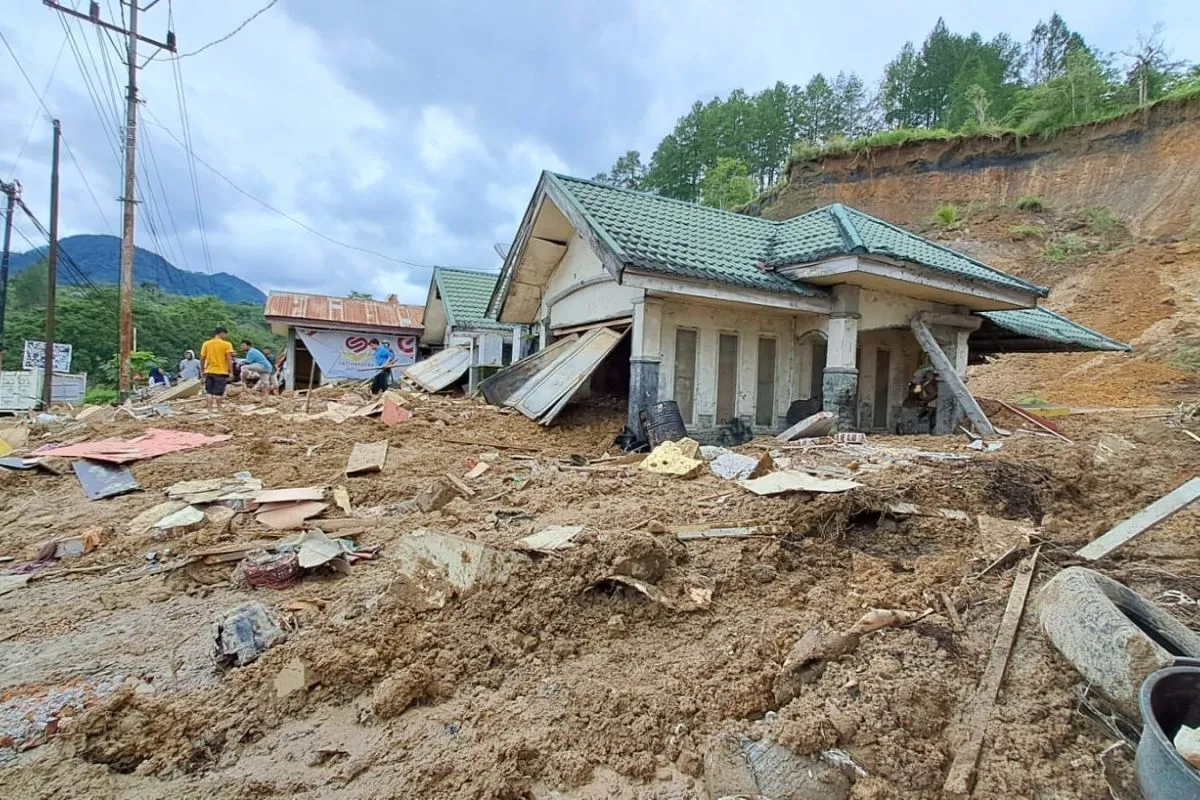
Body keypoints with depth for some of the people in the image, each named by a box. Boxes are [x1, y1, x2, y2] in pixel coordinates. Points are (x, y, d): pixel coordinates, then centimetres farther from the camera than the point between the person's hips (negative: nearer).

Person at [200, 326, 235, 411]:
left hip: (209, 372, 4)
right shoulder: (227, 344, -6)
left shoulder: (206, 344, 6)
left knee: (209, 392, 10)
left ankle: (210, 410, 9)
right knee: (218, 393, 1)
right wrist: (231, 372, -10)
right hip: (221, 372, -3)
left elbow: (202, 359, 5)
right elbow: (229, 359, -12)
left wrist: (203, 371, 15)